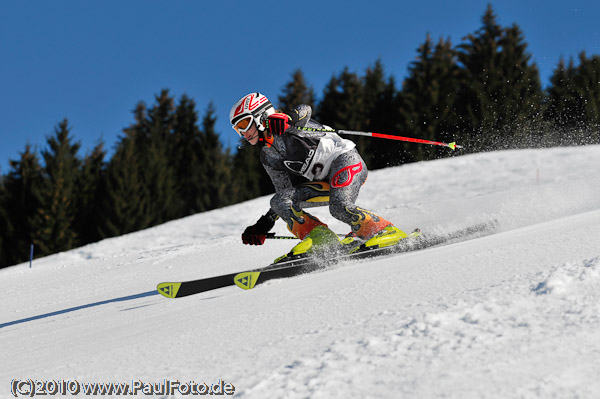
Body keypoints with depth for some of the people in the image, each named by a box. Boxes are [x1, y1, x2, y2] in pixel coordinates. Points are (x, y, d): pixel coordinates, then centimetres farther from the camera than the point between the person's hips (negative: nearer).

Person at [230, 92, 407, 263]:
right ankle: (321, 238, -16)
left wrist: (289, 121, -41)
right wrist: (264, 224, 7)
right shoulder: (268, 157, 13)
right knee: (280, 201, -9)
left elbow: (305, 110, -20)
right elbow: (285, 191, 14)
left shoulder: (283, 124, -4)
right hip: (326, 182, 8)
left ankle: (387, 231, -16)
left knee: (339, 207, -33)